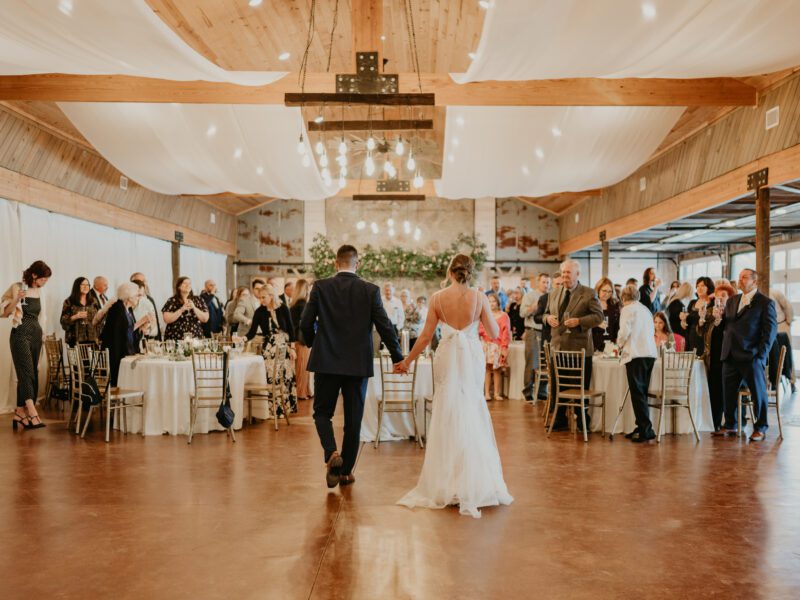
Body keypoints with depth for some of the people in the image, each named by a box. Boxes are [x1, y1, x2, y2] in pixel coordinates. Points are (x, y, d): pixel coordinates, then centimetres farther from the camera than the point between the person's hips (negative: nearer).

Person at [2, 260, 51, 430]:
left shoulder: (39, 292, 12)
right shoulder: (17, 288, -5)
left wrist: (42, 333, 18)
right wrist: (16, 299, -22)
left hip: (36, 334, 6)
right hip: (21, 334, -6)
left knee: (32, 373, 4)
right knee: (27, 372, -15)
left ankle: (20, 411, 11)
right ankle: (32, 413, -23)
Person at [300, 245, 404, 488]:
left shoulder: (320, 287, -3)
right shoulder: (370, 290, -3)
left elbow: (305, 324, -3)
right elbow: (385, 326, -4)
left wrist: (312, 344, 18)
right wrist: (398, 357, 7)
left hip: (327, 362, 0)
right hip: (358, 364, 1)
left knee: (322, 412, 13)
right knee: (353, 419, 11)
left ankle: (331, 453, -11)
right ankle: (346, 471, 18)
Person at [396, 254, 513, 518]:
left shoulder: (437, 298, -5)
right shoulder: (479, 297, -6)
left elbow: (426, 336, -4)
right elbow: (494, 334, -1)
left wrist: (407, 360, 8)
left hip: (448, 358, 0)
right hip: (472, 357, 0)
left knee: (449, 417, 10)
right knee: (471, 416, 12)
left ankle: (447, 484, 16)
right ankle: (474, 484, 17)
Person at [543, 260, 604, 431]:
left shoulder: (589, 293, -5)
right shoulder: (553, 295, 12)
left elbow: (599, 316, -10)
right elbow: (546, 313, 21)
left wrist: (579, 321, -21)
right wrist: (548, 317, -3)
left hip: (579, 348, -5)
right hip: (558, 346, 5)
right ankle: (560, 419, 25)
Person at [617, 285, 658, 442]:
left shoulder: (627, 309, -2)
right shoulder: (646, 310, 19)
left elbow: (624, 332, -11)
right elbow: (652, 331, 22)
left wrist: (620, 345, 9)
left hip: (635, 354, -7)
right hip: (650, 353, 7)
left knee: (637, 393, -5)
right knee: (642, 392, 12)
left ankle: (646, 430, -8)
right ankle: (642, 427, 14)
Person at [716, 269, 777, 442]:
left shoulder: (765, 303, -2)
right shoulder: (732, 301, 17)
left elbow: (771, 330, -7)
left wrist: (761, 354, -13)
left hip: (751, 356, -6)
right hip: (730, 356, 6)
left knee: (758, 393, 2)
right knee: (729, 392, 10)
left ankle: (760, 428, 14)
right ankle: (730, 425, 23)